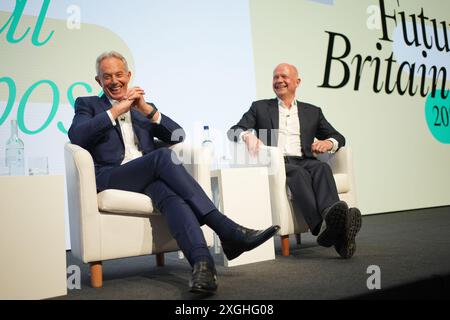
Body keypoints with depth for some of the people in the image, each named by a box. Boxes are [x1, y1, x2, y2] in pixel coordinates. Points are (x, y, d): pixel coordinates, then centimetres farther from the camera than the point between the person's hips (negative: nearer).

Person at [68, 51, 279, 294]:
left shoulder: (141, 108, 27)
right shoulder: (87, 104, 18)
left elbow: (177, 136, 13)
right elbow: (76, 136, -5)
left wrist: (147, 109, 0)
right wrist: (117, 109, -7)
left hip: (147, 177, 3)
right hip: (110, 178, -3)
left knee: (169, 193, -34)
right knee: (163, 156, -31)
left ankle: (202, 261, -56)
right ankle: (228, 231, -37)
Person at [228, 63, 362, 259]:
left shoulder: (312, 112, 26)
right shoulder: (260, 107, 20)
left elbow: (339, 138, 21)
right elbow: (233, 131, 7)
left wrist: (329, 142, -6)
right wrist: (247, 135, -19)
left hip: (303, 161, 2)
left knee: (322, 167, -32)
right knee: (298, 173, -35)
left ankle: (332, 216, -59)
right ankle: (323, 226, -59)